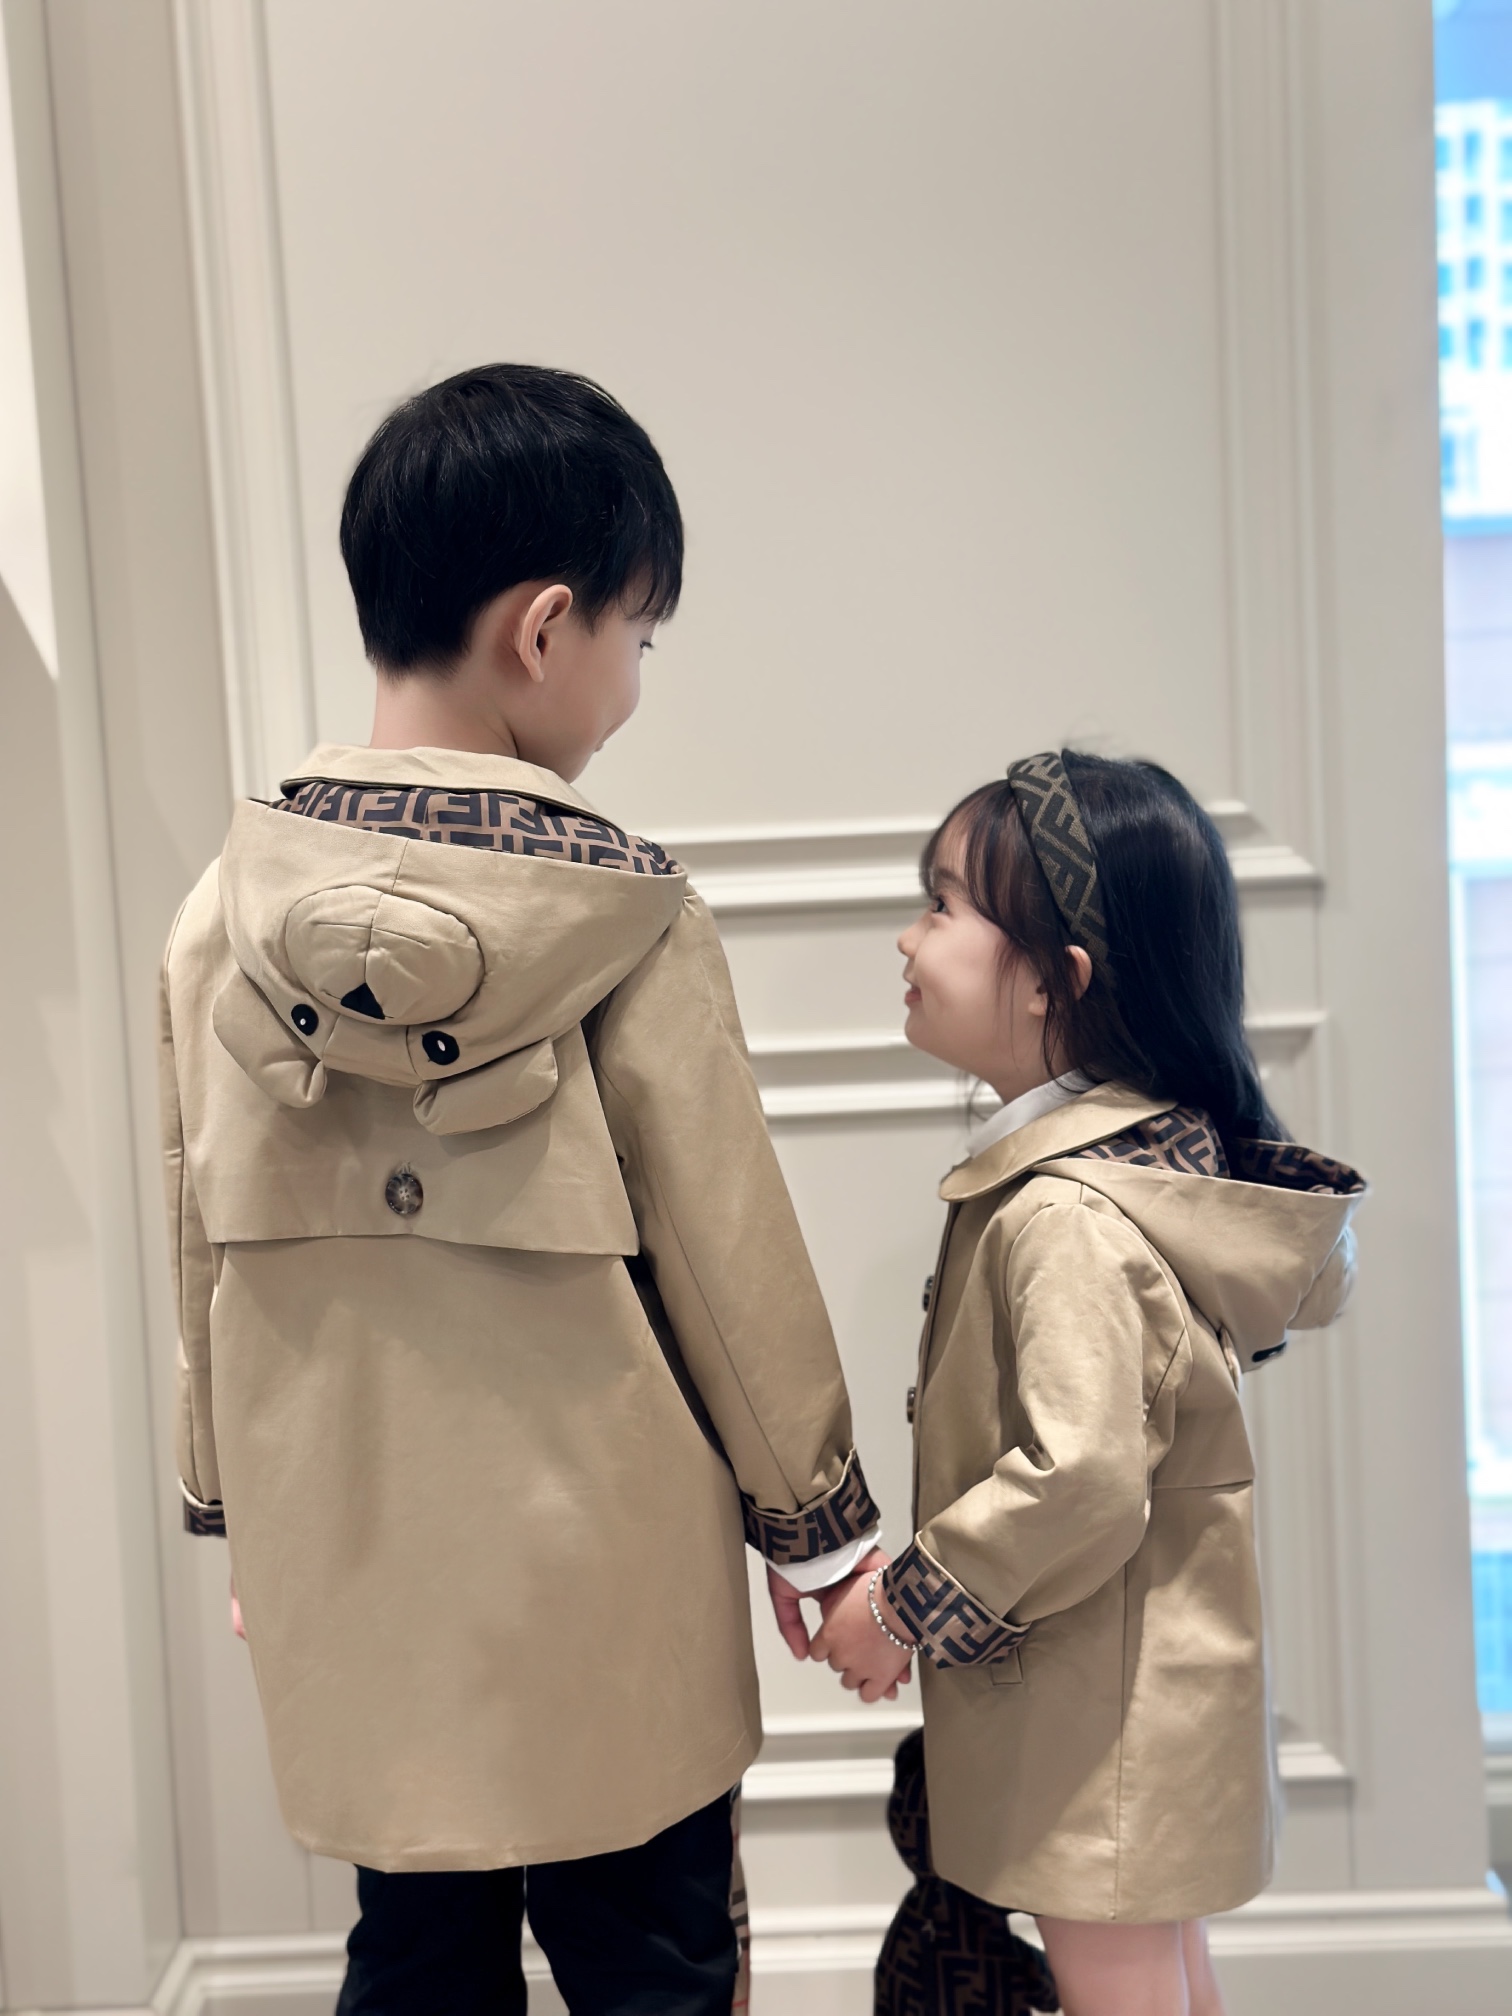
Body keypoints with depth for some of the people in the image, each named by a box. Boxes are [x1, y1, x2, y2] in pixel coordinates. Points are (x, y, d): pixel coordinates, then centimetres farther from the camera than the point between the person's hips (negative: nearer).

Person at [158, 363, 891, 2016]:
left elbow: (199, 1251, 3)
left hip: (354, 1571, 4)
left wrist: (232, 1510, 17)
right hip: (606, 1579, -3)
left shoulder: (225, 912, -5)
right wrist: (823, 1523, 3)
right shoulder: (628, 916, -16)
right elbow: (730, 1245, -10)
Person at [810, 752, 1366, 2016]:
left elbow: (1081, 1476, -32)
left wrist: (906, 1606, -19)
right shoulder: (1176, 1151, 3)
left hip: (1094, 1696, -10)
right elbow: (1314, 1277, 15)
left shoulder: (1065, 1217, -28)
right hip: (1154, 1659, 10)